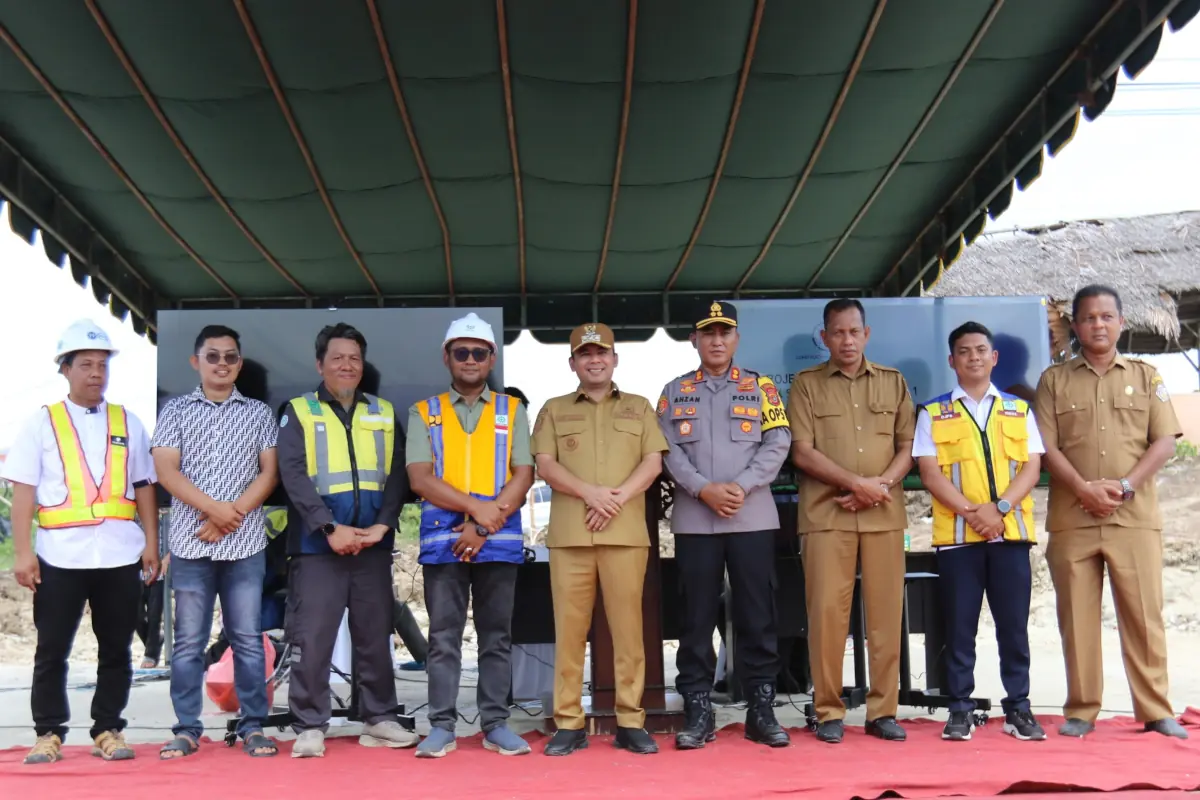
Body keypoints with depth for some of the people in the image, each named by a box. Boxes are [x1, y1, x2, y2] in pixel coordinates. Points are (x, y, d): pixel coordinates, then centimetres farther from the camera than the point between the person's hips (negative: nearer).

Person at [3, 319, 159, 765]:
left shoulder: (128, 423, 12)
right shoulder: (42, 423, 6)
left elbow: (144, 488, 12)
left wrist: (151, 544, 4)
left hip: (120, 555, 2)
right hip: (60, 555, -2)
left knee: (116, 650, 6)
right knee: (51, 651, 4)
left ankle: (107, 731, 15)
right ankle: (49, 734, 14)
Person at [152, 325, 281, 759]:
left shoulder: (259, 413, 9)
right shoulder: (176, 410, 7)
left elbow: (269, 473, 3)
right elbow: (166, 470, -2)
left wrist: (232, 516, -10)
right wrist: (214, 508, -13)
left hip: (246, 543, 0)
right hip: (191, 543, 0)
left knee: (248, 638, 3)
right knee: (188, 640, 4)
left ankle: (253, 727, 10)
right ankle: (187, 729, 12)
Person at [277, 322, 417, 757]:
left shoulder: (384, 413, 13)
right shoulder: (298, 412, 4)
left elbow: (397, 475, 6)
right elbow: (293, 476, -7)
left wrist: (381, 526, -10)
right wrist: (331, 528, -17)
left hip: (373, 544, 3)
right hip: (317, 545, -3)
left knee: (375, 637, 9)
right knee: (313, 639, -2)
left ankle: (380, 719, 19)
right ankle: (310, 727, 8)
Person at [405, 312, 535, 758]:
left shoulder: (511, 412, 10)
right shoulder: (424, 413, 8)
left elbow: (523, 476, 0)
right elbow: (420, 479, -3)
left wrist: (483, 527, -10)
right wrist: (475, 506, -14)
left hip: (499, 541, 1)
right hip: (443, 540, 0)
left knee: (496, 636, 6)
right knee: (444, 637, 3)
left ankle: (495, 725, 13)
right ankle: (442, 727, 9)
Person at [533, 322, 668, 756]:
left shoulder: (639, 407, 15)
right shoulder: (554, 410, 14)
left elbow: (653, 462, 5)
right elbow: (545, 464, 3)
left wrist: (618, 497, -11)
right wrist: (590, 493, -12)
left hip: (626, 532, 0)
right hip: (569, 533, 0)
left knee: (627, 625, 0)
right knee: (569, 626, 0)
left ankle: (631, 721, 7)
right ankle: (568, 723, 6)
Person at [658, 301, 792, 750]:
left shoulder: (761, 387, 9)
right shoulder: (675, 392, 11)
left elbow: (778, 443, 0)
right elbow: (668, 450, 2)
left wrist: (742, 486, -13)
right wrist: (704, 489, -13)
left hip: (753, 518, 0)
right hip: (694, 520, 1)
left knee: (757, 615, 2)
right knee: (696, 617, 3)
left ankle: (761, 710, 11)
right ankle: (698, 713, 10)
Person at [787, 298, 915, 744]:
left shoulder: (893, 382, 13)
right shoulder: (806, 384, 6)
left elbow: (908, 446, 9)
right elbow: (803, 453, -3)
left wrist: (882, 483, -9)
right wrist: (857, 483, -11)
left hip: (885, 514, 2)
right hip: (826, 515, -2)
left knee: (886, 613, 2)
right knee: (826, 612, -5)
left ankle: (883, 711, 10)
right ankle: (828, 712, 4)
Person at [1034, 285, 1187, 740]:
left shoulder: (1145, 377, 12)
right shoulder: (1054, 380, 10)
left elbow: (1165, 442, 3)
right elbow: (1047, 446, 1)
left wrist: (1125, 486, -11)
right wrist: (1085, 489, -12)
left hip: (1135, 517, 0)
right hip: (1072, 518, 0)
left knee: (1144, 615, 0)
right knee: (1077, 617, 2)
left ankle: (1156, 711, 8)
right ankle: (1081, 711, 9)